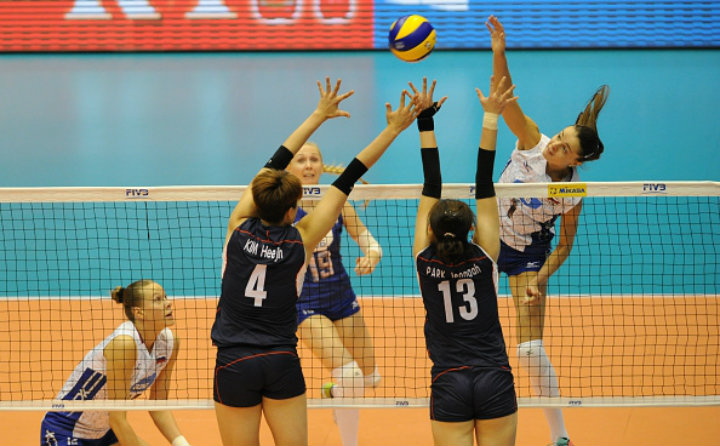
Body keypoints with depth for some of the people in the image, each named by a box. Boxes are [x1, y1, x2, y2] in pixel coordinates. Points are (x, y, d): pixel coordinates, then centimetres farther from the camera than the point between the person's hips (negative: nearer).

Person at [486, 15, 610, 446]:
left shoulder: (573, 194, -21)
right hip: (490, 237, 3)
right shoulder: (533, 142, -20)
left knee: (531, 350, -10)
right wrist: (499, 53, -47)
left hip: (528, 254, -3)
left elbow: (565, 244, -9)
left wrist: (538, 280, -19)